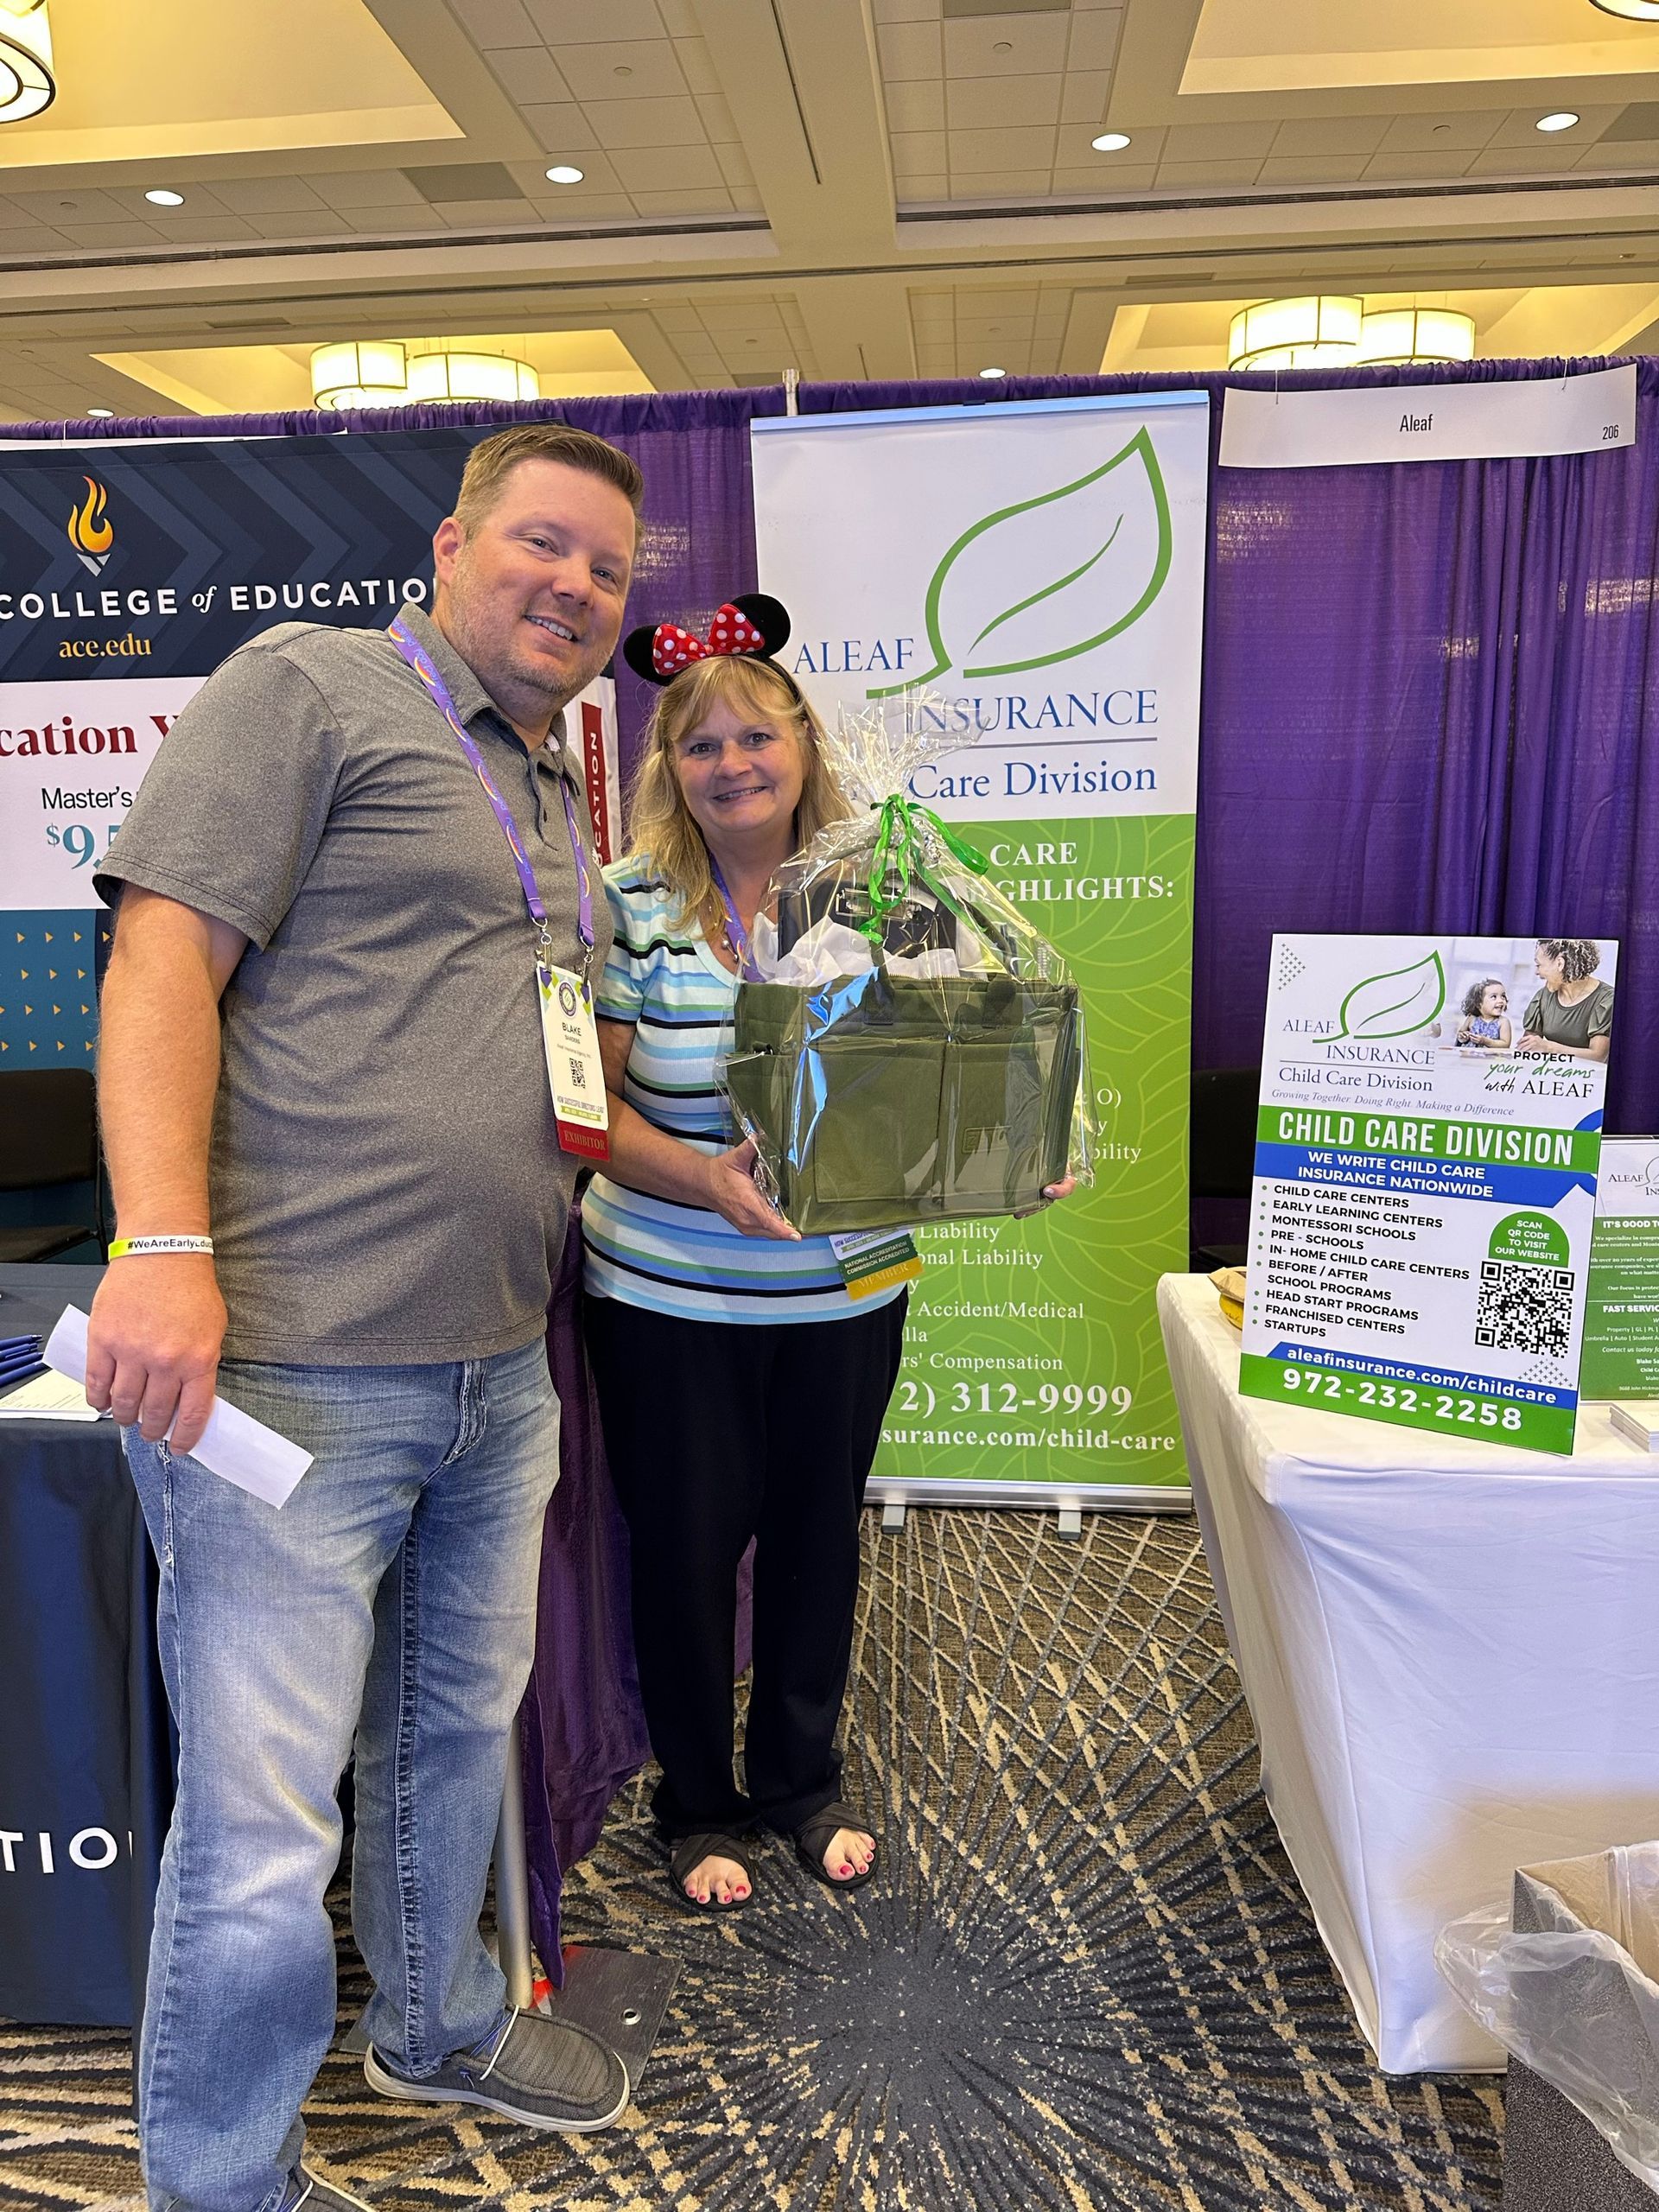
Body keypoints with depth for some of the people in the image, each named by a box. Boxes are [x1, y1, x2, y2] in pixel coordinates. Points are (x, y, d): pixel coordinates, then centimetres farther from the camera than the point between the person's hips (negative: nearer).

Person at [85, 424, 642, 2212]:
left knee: (456, 1731, 24)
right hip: (291, 1372, -8)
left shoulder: (555, 801, 20)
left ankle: (438, 2024, 48)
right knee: (260, 1835, 3)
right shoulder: (308, 688, -4)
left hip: (497, 1374, 9)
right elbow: (164, 955, -14)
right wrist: (165, 1247, -25)